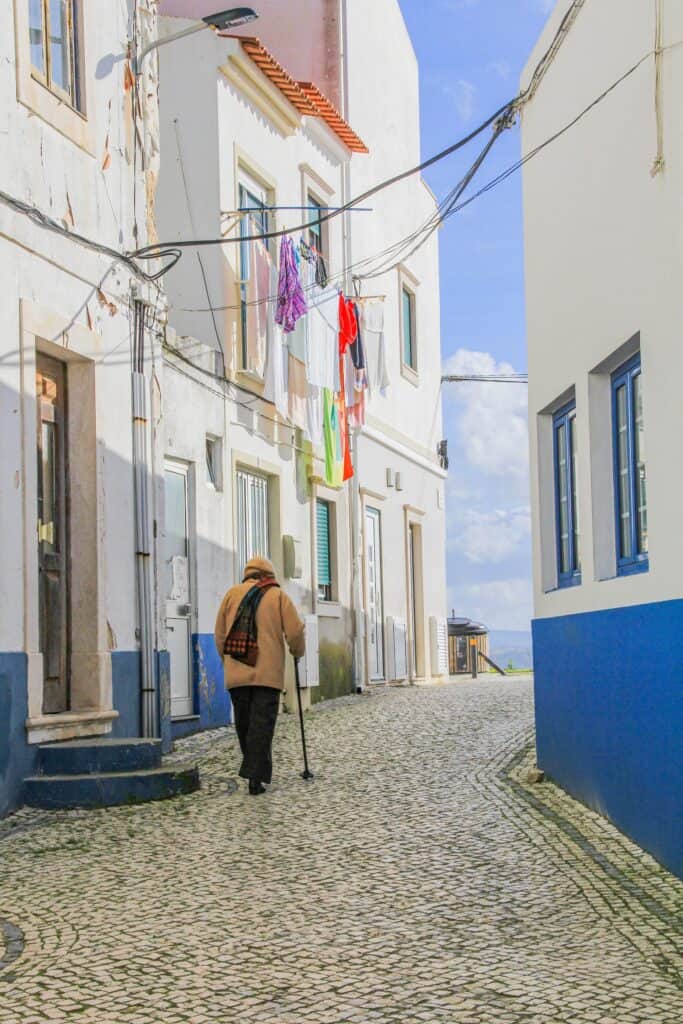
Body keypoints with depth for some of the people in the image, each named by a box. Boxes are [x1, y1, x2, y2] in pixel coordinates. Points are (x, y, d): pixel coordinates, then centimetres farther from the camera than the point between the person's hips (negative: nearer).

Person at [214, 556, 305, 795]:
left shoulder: (232, 593, 10)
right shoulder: (277, 596, 4)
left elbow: (220, 634, 10)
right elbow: (295, 631, -1)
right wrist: (298, 651, 18)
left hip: (237, 673, 3)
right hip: (268, 673, -3)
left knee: (244, 724, 13)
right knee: (262, 724, -4)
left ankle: (253, 770, 19)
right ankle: (256, 776, -12)